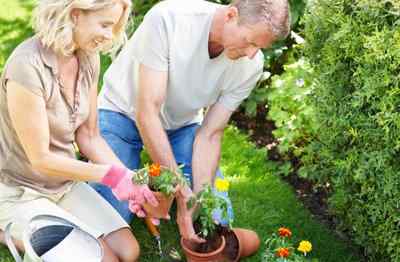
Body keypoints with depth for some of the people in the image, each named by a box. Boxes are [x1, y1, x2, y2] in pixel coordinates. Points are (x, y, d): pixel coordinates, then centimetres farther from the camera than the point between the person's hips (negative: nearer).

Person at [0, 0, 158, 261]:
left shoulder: (89, 57, -5)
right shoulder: (28, 66, -28)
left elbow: (89, 135, 0)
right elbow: (40, 158, -23)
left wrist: (126, 177, -13)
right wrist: (109, 174, -20)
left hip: (66, 183, 7)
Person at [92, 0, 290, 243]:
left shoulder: (251, 65, -20)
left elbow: (209, 135, -15)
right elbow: (147, 112, -33)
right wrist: (183, 194, -34)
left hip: (181, 124, 4)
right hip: (124, 112, -3)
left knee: (217, 218, -6)